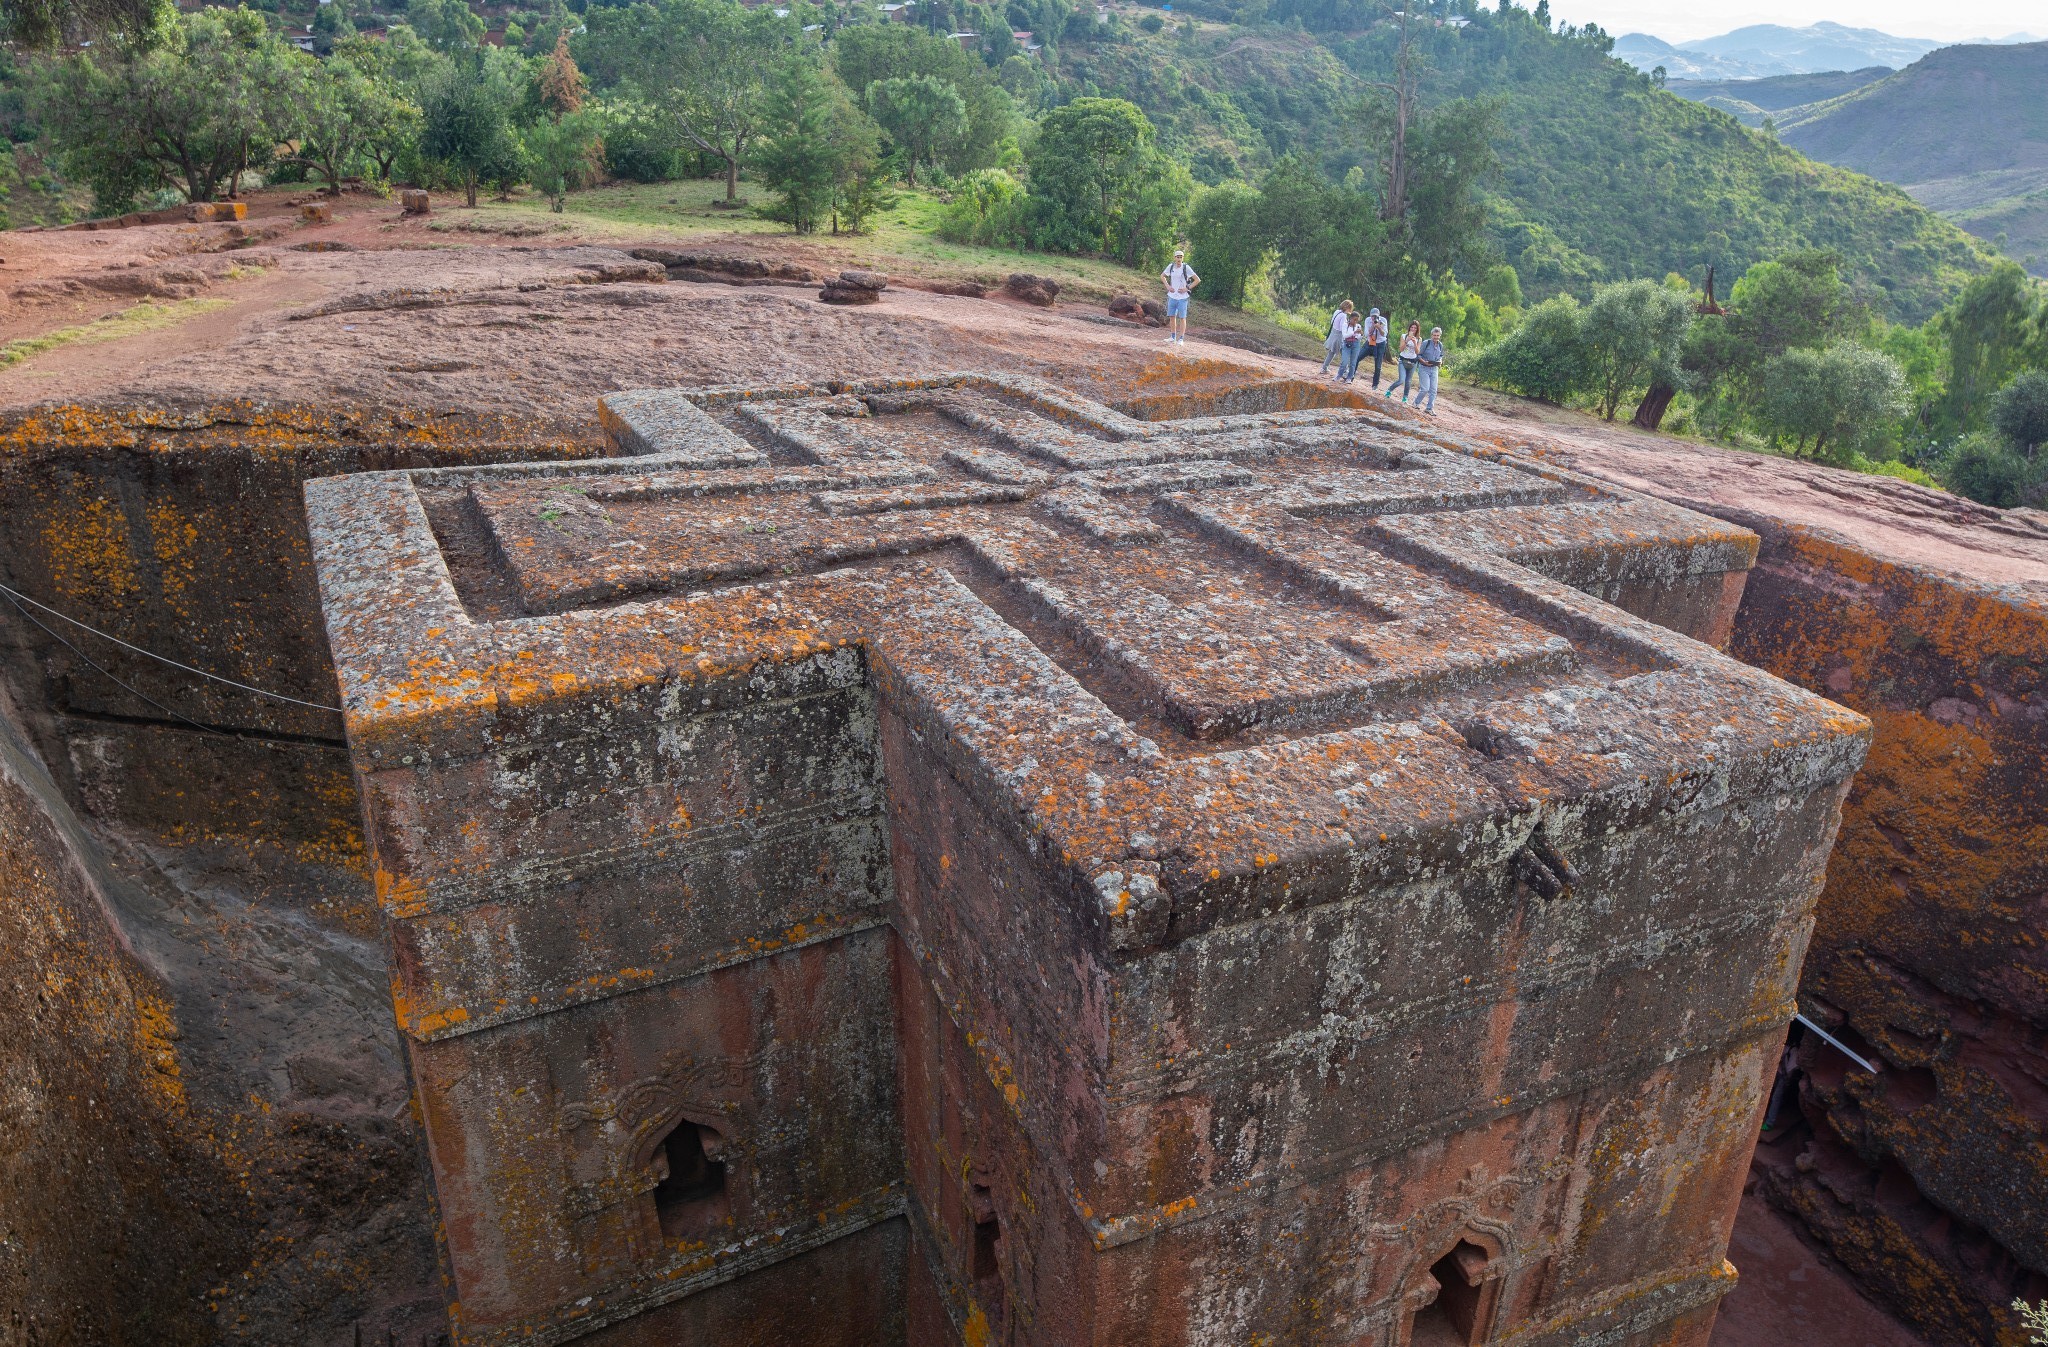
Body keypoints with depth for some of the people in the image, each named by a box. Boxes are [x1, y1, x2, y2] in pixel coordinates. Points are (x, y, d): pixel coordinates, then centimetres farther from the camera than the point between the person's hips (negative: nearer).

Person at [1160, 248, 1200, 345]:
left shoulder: (1186, 268, -10)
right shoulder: (1171, 267, 1)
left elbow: (1198, 280, -9)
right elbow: (1162, 276, 19)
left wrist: (1187, 288, -12)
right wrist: (1167, 286, 4)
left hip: (1182, 297, -5)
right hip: (1172, 296, 5)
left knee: (1182, 318, -2)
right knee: (1172, 316, 8)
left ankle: (1181, 339, -1)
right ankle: (1173, 337, 18)